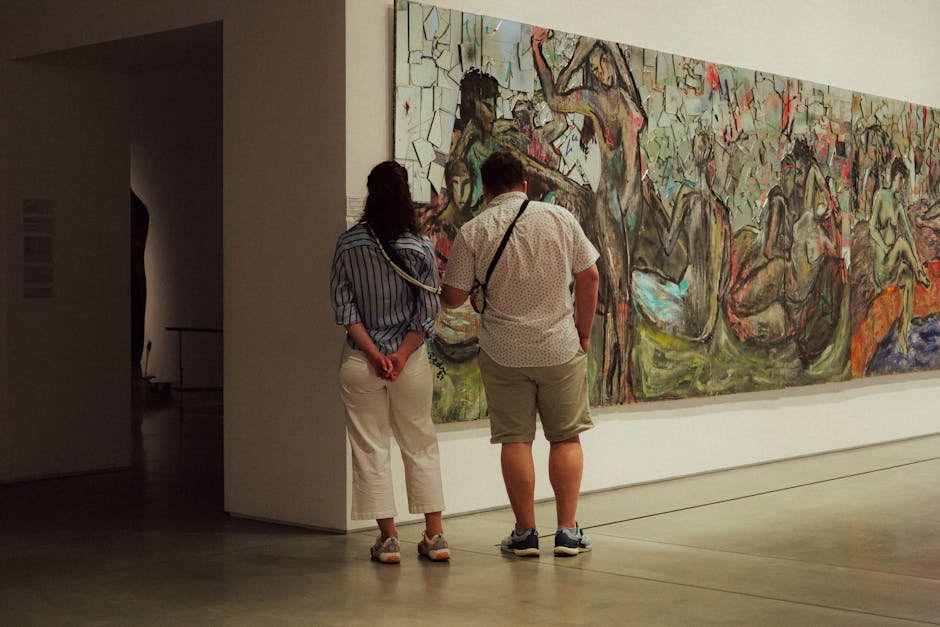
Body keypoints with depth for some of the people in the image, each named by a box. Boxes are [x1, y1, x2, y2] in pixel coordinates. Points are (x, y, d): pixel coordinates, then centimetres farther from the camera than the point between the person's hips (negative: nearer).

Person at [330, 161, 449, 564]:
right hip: (412, 359, 1)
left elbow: (343, 306, -6)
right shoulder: (420, 248, -5)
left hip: (360, 361, -1)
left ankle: (388, 538, 7)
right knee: (421, 445, 13)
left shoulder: (348, 244, -4)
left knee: (370, 448, 7)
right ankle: (434, 536, 14)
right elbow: (428, 311, -8)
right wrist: (401, 355, -8)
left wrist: (373, 353, -7)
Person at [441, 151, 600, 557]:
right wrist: (583, 331, 11)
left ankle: (525, 533, 10)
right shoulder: (559, 218, 0)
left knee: (515, 440, 6)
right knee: (566, 438, 10)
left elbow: (453, 297, -2)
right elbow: (589, 276, 1)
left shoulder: (473, 232, -4)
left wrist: (441, 293, 22)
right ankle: (568, 531, 11)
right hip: (560, 348, 1)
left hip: (503, 352, -1)